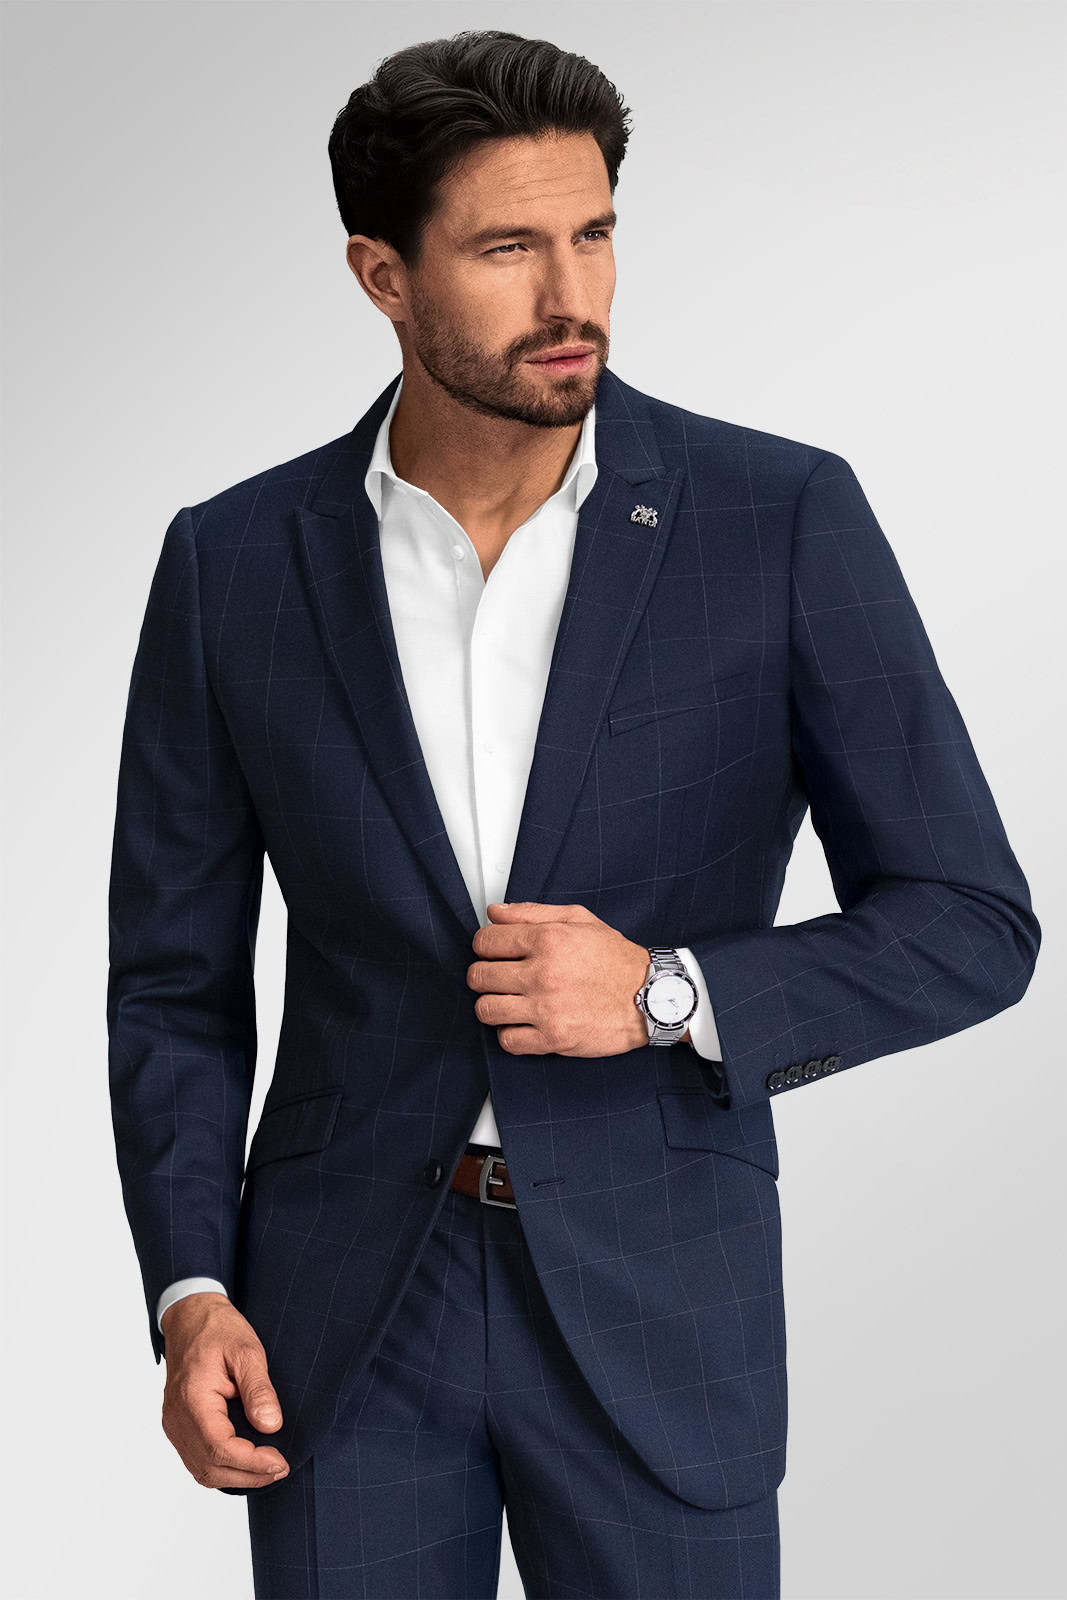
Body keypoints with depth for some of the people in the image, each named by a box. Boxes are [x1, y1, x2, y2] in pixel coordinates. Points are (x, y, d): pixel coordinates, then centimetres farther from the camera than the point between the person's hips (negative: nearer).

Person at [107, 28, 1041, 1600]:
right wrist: (191, 1293, -6)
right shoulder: (235, 562, -1)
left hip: (654, 1307, -1)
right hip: (343, 1311, 2)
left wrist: (668, 994, -19)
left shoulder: (782, 518, -7)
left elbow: (972, 925, -5)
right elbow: (175, 977, 6)